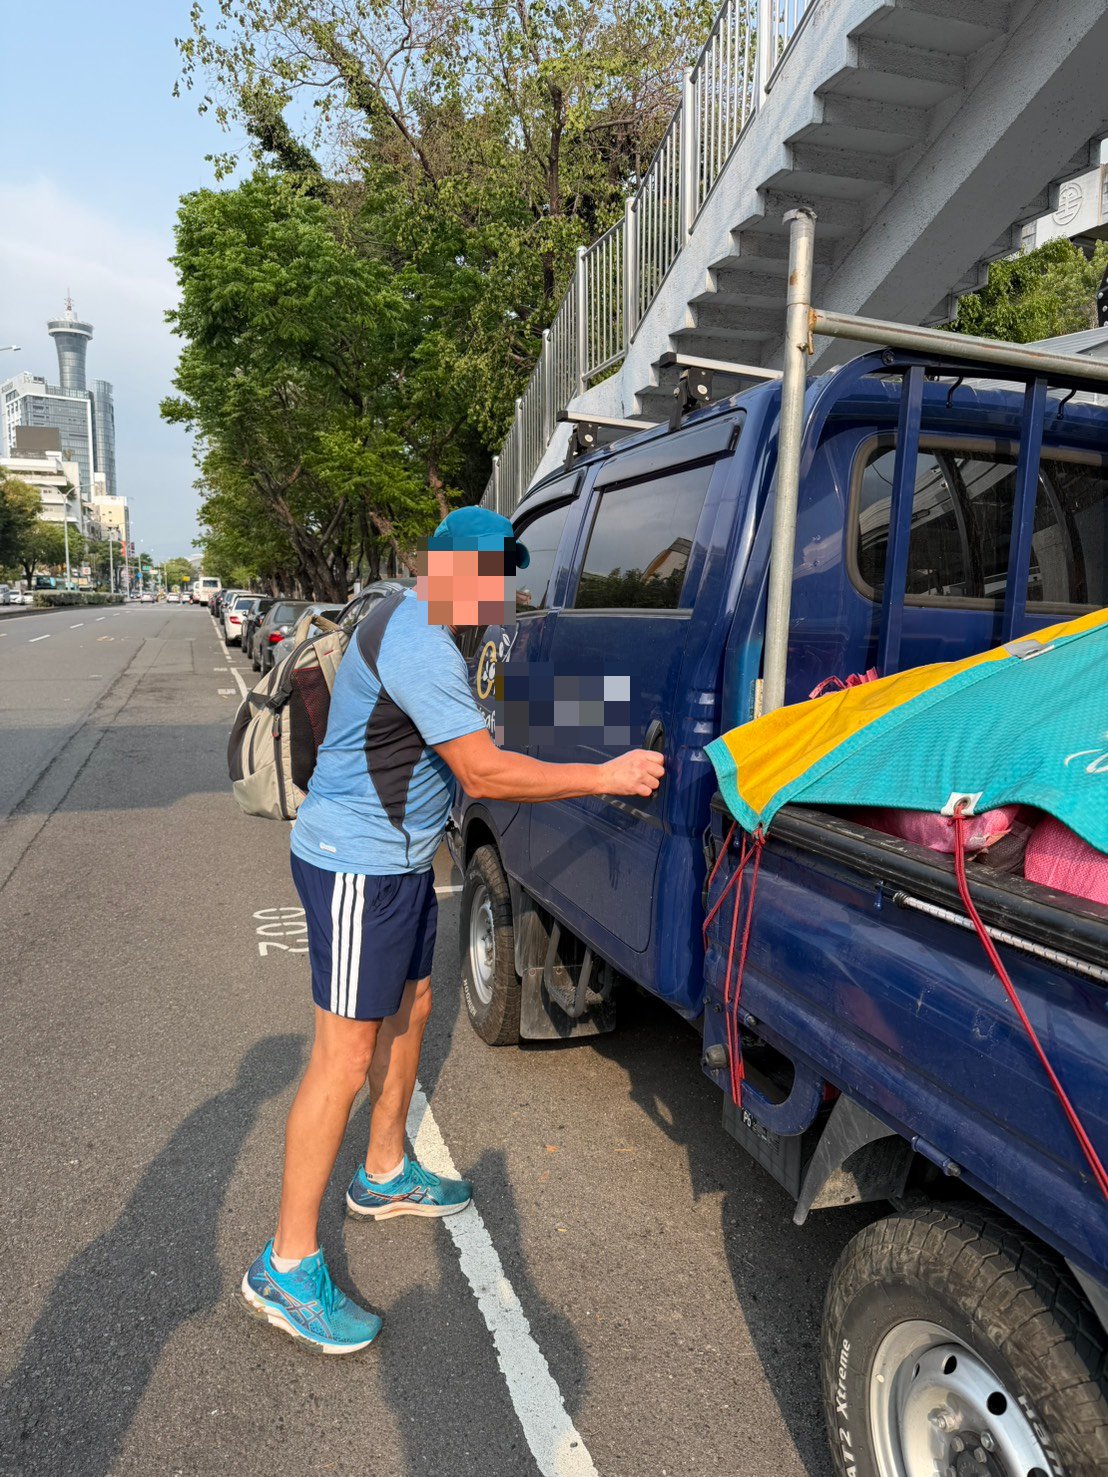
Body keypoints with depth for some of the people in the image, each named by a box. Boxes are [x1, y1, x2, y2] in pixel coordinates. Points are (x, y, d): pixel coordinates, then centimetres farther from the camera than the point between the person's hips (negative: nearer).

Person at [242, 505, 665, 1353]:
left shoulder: (418, 628, 12)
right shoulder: (418, 646, -24)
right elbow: (484, 774, -27)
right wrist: (606, 778, -21)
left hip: (394, 858, 11)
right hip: (356, 867, -11)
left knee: (410, 1009, 21)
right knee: (345, 1058, -4)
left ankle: (386, 1176, 41)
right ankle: (287, 1268, 10)